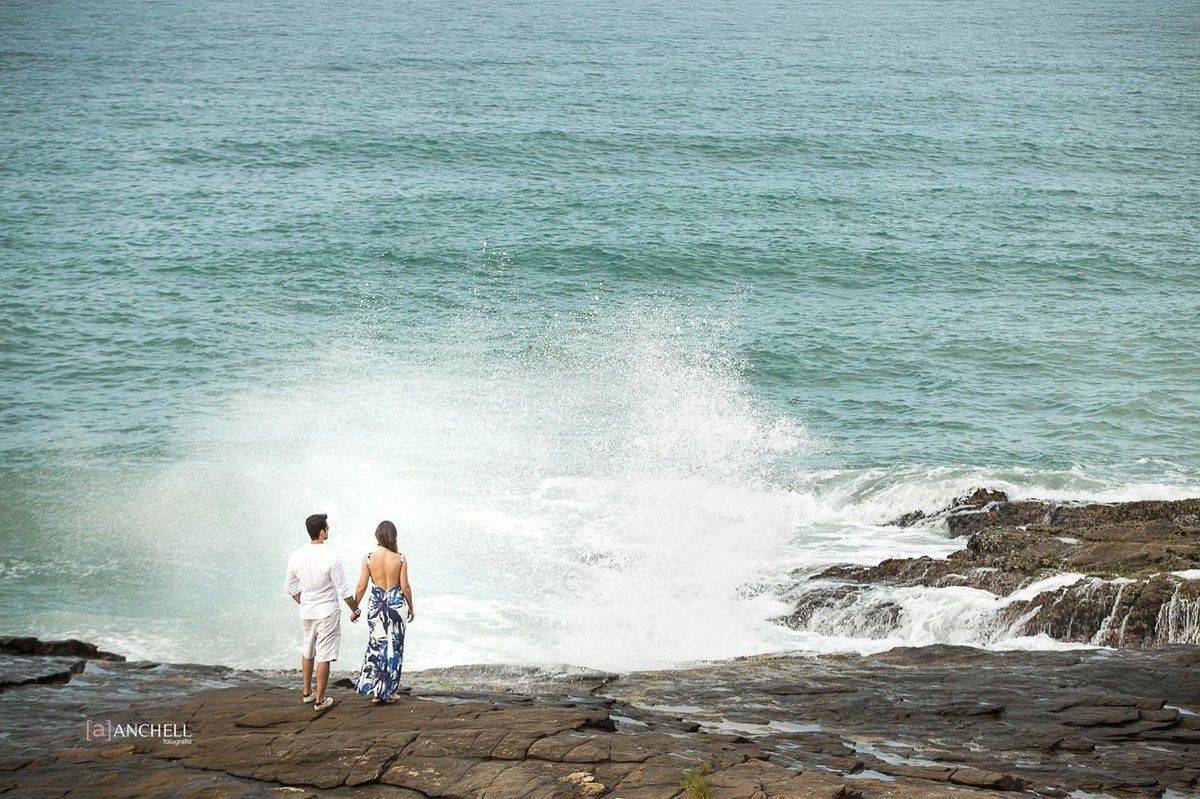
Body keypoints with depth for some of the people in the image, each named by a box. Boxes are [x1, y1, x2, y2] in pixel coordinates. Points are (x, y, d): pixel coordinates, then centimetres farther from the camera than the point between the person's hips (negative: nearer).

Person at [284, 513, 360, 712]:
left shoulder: (296, 556, -5)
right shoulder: (331, 558, -21)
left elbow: (289, 587, 5)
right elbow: (343, 590, -15)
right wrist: (355, 610, 0)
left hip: (306, 612, 5)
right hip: (327, 613, -5)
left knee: (307, 652, 23)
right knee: (324, 656, 2)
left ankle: (306, 693, 33)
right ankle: (320, 700, 7)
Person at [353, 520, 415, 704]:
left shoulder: (368, 558, -8)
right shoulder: (400, 559, -8)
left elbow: (361, 587, -4)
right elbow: (405, 587, -4)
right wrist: (411, 609, 10)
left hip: (376, 605, 1)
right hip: (397, 604, -1)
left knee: (375, 646, 12)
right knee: (394, 648, 10)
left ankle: (375, 691, 12)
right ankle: (388, 692, 15)